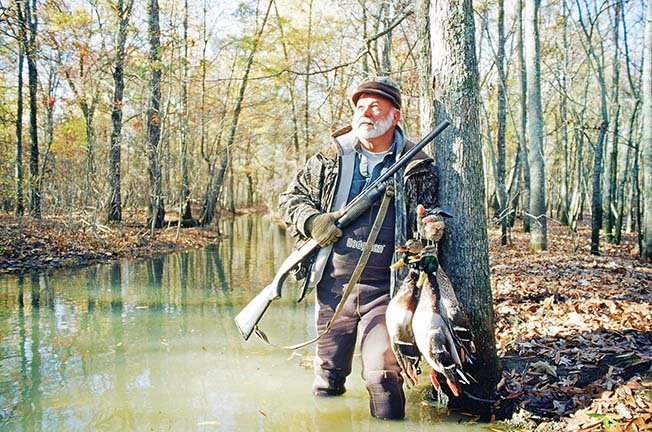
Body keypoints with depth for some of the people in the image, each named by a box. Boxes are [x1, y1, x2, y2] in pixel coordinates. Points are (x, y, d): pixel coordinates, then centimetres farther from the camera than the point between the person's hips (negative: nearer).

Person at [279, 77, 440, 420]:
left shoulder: (419, 168, 4)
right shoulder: (331, 159, 6)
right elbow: (291, 197, 13)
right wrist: (312, 221, -7)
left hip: (385, 289, -2)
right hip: (333, 285, 2)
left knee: (383, 376, -9)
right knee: (328, 376, 12)